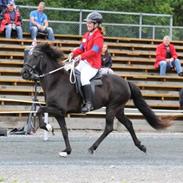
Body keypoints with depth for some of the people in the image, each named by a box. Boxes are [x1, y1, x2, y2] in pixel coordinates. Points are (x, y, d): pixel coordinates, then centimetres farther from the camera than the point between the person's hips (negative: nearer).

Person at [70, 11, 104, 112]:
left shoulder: (98, 37, -13)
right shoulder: (86, 35, 14)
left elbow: (94, 50, -23)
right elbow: (81, 48, 17)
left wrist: (81, 56, -32)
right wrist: (74, 53, -2)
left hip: (93, 64, -10)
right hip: (84, 62, 10)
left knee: (84, 78, -31)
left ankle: (89, 103, -30)